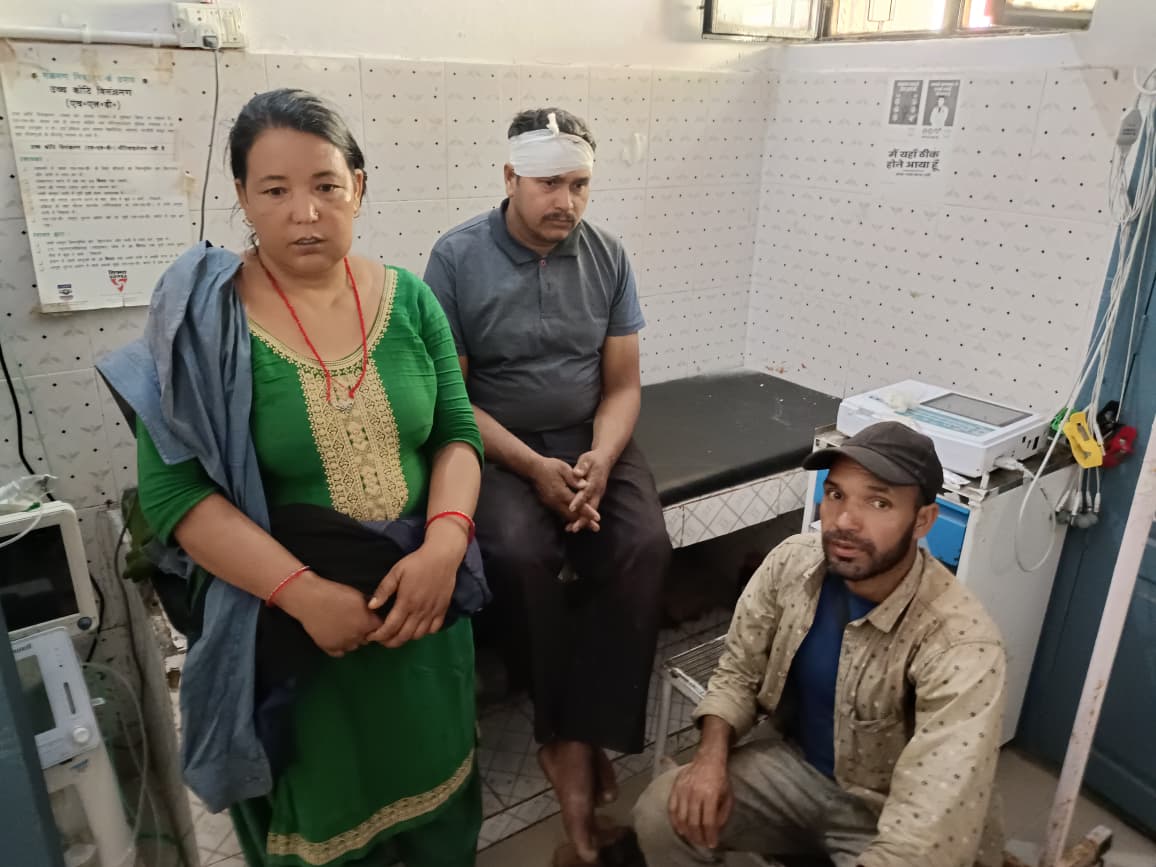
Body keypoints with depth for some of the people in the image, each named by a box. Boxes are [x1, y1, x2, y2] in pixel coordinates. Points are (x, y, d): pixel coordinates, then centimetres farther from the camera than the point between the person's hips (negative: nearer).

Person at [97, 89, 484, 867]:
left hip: (421, 600, 3)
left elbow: (458, 432, 0)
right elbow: (176, 492, -13)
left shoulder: (409, 299, -1)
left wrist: (443, 546, -17)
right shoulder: (204, 320, -10)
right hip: (288, 622, -2)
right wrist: (302, 591, -21)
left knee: (435, 799, 21)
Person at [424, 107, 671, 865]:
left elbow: (623, 384, 3)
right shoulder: (457, 258, -7)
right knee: (520, 555, -30)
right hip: (496, 447, -2)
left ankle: (578, 742, -10)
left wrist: (600, 461, -17)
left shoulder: (608, 256, 2)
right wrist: (535, 468, -19)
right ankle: (570, 739, -6)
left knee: (645, 547, -24)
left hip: (593, 441, 3)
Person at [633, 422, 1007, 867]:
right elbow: (739, 670, 0)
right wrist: (712, 754, -17)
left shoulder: (961, 644, -30)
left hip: (888, 813, -3)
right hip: (796, 764, 4)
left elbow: (927, 830, -34)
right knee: (660, 814, -12)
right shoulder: (792, 562, -14)